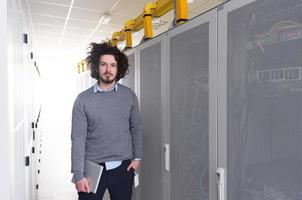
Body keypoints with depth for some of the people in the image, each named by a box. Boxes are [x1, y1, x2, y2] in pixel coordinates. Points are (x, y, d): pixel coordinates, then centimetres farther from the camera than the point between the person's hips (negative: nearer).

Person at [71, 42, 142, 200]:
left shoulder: (129, 95, -1)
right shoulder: (83, 99, -7)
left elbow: (136, 128, 6)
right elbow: (78, 138, -8)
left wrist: (137, 157, 3)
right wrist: (78, 174, -10)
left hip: (122, 167, 2)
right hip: (92, 167, -1)